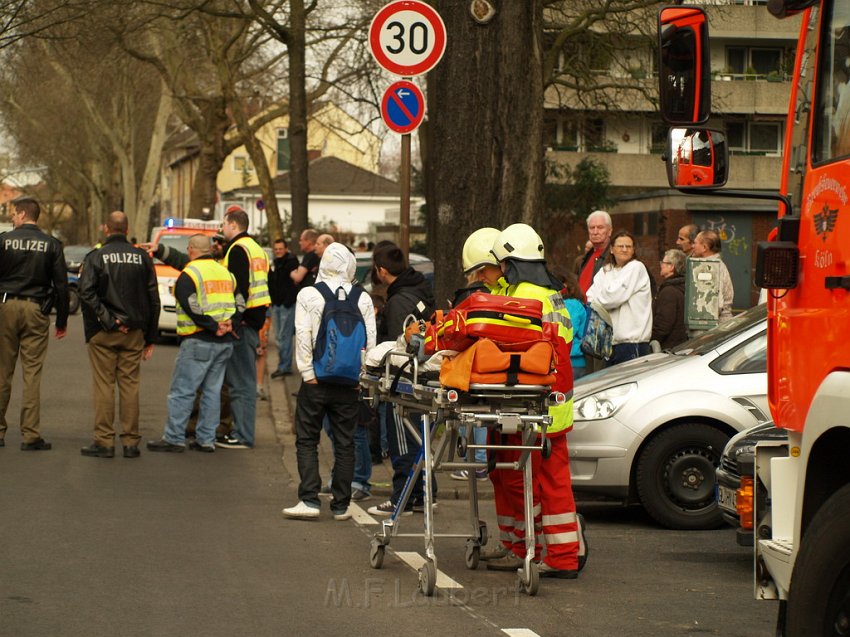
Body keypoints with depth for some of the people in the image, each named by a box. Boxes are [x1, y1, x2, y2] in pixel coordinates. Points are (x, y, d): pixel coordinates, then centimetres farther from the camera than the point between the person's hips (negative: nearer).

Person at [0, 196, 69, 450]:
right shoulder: (51, 245, 2)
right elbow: (61, 284, 3)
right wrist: (62, 320, 10)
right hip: (36, 311, 1)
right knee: (32, 373, 1)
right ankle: (30, 436, -2)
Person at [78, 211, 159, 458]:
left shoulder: (95, 257, -5)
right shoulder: (142, 257, 5)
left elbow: (86, 292, -18)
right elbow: (153, 299, 6)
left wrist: (107, 319, -14)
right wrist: (150, 338, 11)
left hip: (103, 334, -3)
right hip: (134, 333, 3)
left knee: (104, 386, 0)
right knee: (130, 386, 6)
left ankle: (104, 441, -1)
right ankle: (130, 442, 6)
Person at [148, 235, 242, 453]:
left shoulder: (189, 274, -8)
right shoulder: (226, 273, 15)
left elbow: (192, 307, -19)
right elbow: (240, 302, 13)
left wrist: (212, 327, -14)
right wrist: (230, 324, 2)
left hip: (198, 342, -7)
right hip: (225, 343, 7)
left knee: (182, 391, -2)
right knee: (212, 391, 11)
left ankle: (174, 438, -1)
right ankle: (206, 439, 12)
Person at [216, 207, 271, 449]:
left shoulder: (238, 249, -11)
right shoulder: (257, 249, 19)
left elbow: (239, 289, -20)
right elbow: (267, 286, 22)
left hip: (242, 323, -10)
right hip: (255, 319, 10)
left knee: (241, 381, -7)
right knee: (244, 380, 13)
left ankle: (242, 436, -6)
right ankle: (242, 431, 17)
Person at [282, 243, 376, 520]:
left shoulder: (308, 295, -4)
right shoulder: (363, 299, 0)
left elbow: (303, 337, -9)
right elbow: (370, 340, -2)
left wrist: (308, 373, -6)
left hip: (316, 381, -2)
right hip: (349, 382, 2)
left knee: (307, 440, 6)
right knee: (345, 443, 8)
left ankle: (309, 500, -4)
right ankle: (341, 505, 10)